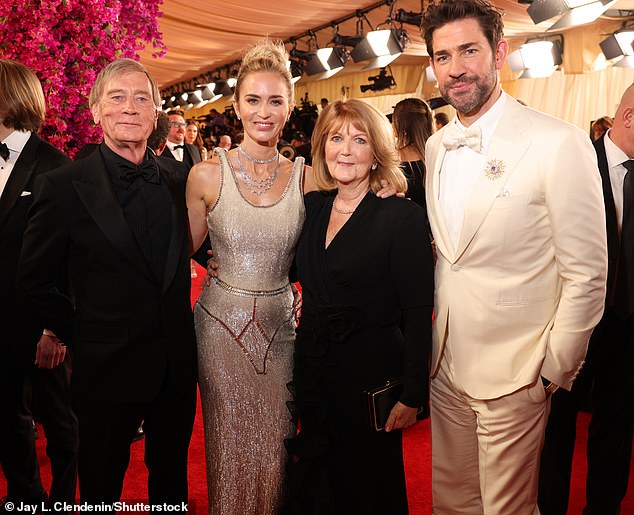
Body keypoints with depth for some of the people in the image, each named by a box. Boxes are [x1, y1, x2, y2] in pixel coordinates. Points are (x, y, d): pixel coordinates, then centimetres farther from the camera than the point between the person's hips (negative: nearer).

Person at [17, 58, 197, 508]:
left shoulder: (178, 177, 0)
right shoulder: (63, 187, -11)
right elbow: (34, 278, -2)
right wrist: (72, 330, 0)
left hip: (177, 364, 3)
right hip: (109, 368, -3)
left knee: (172, 480, 23)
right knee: (102, 488, 19)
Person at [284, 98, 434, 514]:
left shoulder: (403, 217, -14)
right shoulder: (312, 206, 3)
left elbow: (418, 312, -15)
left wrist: (413, 395, -16)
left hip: (371, 370, -5)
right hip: (312, 366, 6)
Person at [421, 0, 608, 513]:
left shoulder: (560, 144, -15)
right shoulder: (436, 147, 5)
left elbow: (587, 277, -12)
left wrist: (553, 374, -9)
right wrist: (430, 345, 8)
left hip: (513, 376, -5)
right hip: (445, 366, 6)